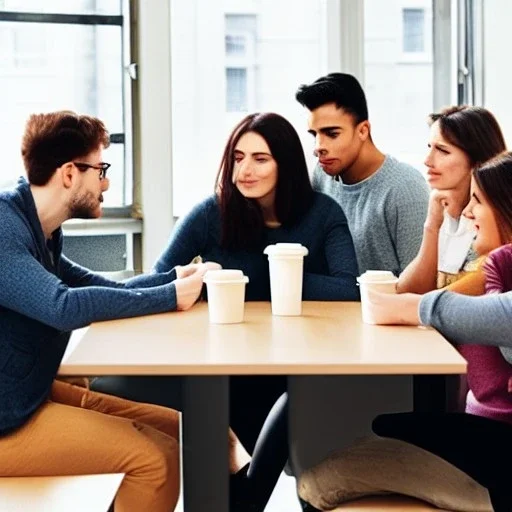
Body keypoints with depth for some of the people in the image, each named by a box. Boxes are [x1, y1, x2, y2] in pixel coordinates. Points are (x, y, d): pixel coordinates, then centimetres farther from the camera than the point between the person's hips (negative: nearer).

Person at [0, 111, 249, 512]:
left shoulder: (39, 229, 11)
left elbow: (103, 289, 16)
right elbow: (63, 306, -33)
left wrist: (177, 276, 0)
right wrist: (171, 297, -23)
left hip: (39, 392, 10)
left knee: (177, 432, 9)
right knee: (156, 456, -18)